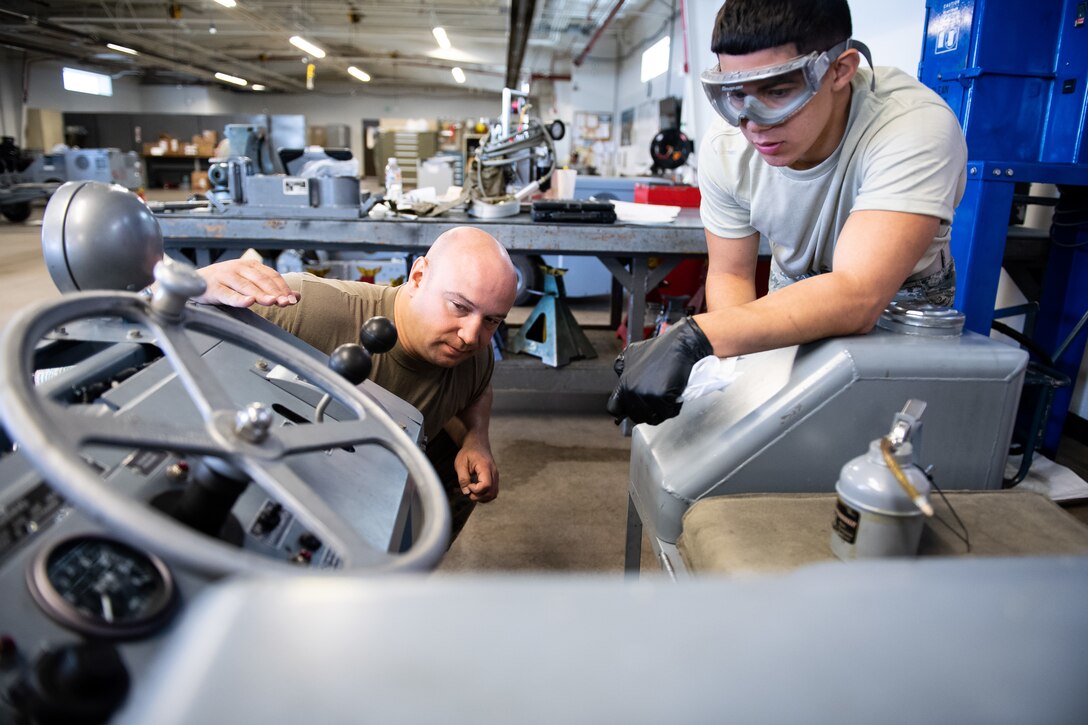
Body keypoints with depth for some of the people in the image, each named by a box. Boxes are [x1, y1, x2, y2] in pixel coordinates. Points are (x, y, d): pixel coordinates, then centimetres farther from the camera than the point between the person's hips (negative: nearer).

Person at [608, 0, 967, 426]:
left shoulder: (916, 127, -33)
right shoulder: (726, 145, -18)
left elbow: (857, 297, -44)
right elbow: (730, 275, -8)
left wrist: (695, 338, -55)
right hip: (794, 292, 4)